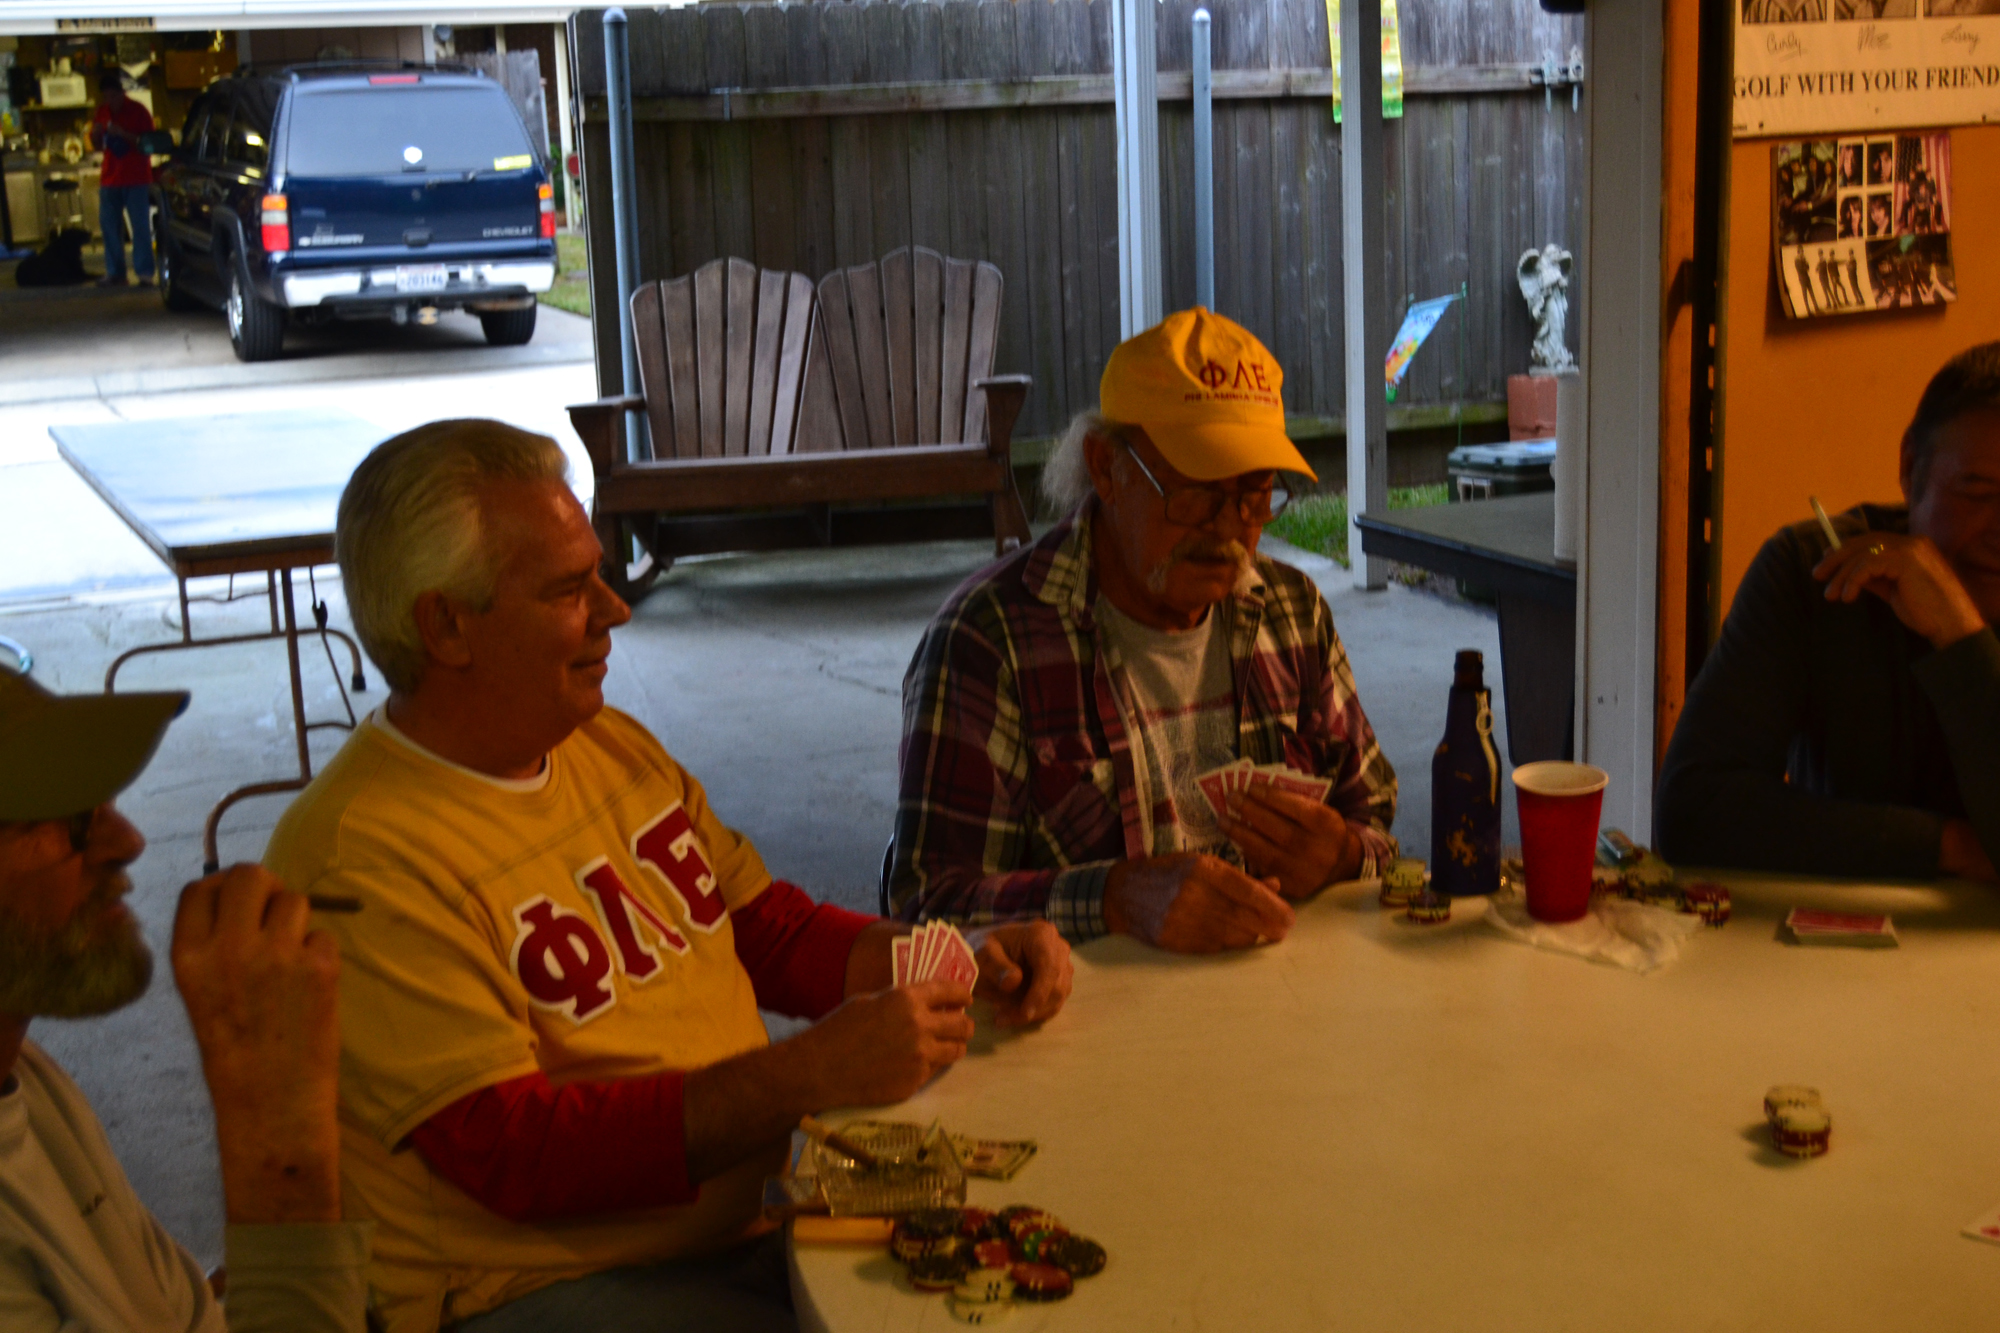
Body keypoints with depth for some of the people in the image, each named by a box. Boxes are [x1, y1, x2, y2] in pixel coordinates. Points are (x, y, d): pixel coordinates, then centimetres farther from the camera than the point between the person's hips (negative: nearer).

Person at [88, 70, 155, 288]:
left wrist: (123, 134, -23)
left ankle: (145, 272, -5)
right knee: (108, 224, 3)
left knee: (140, 226, -7)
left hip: (136, 179, -5)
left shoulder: (138, 112, -5)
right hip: (110, 178, 5)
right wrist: (95, 133, -6)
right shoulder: (102, 113, 11)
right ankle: (114, 272, 9)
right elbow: (97, 146, 17)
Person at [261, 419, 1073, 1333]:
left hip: (757, 1217, 8)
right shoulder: (358, 859, -18)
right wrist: (809, 1075, -27)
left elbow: (767, 927, 19)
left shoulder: (611, 745, 11)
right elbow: (516, 1152, -22)